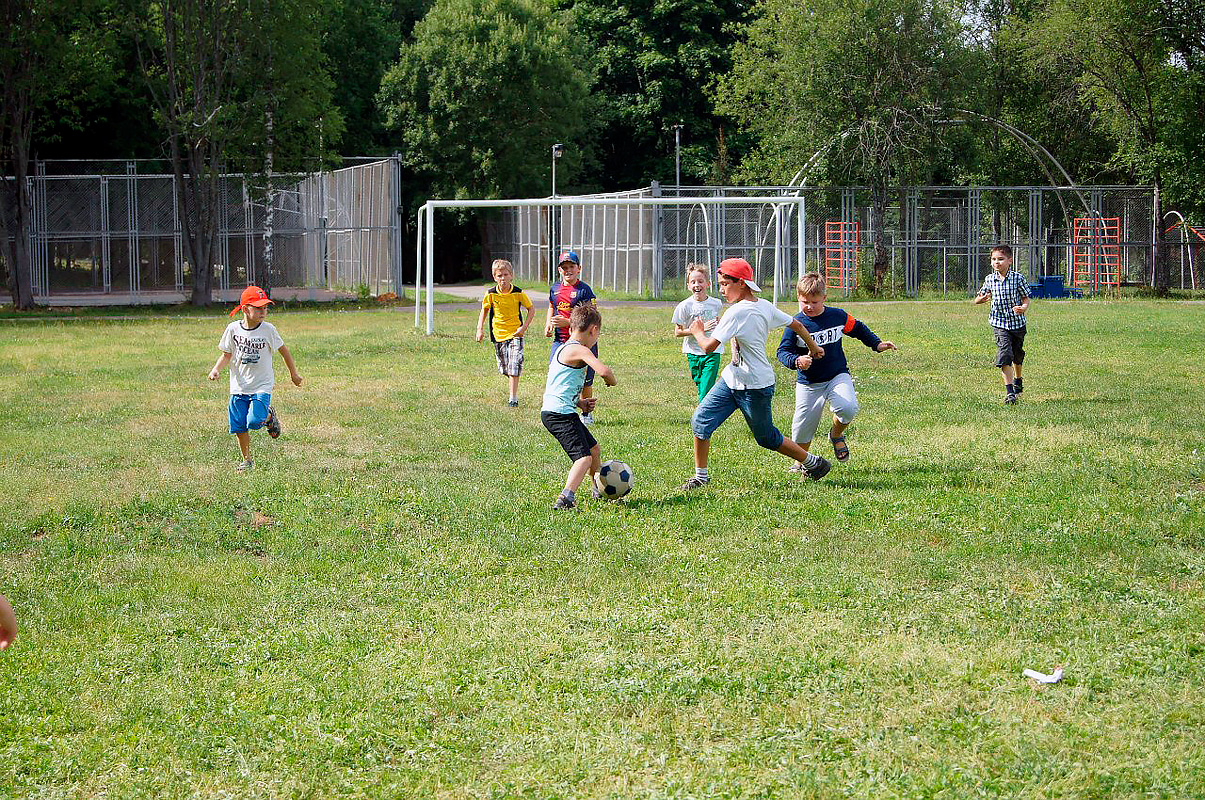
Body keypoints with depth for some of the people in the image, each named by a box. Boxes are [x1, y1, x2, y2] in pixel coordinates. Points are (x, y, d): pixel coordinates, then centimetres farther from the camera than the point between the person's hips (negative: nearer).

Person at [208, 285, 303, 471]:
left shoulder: (268, 329, -8)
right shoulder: (233, 329, -4)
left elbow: (283, 350, 5)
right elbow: (226, 354, 5)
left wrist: (294, 374, 12)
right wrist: (216, 369, -13)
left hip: (262, 386, -2)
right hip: (239, 386, 2)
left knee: (254, 422, -20)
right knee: (239, 426, 5)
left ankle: (269, 416, 14)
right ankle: (246, 460, 23)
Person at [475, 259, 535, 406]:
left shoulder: (518, 293, -9)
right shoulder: (491, 294, -5)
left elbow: (530, 309, 3)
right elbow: (484, 310, 10)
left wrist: (524, 327, -8)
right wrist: (480, 329, 2)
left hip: (515, 334, -3)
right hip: (498, 335, 3)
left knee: (514, 367, -13)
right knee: (504, 368, 11)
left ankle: (513, 398, -9)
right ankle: (513, 393, 33)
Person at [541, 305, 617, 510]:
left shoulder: (563, 349, 18)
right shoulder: (580, 350, -14)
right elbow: (604, 371, -29)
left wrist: (579, 403, 16)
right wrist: (611, 380, -6)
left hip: (552, 410, 10)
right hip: (560, 414, -10)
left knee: (592, 447, 26)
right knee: (584, 457, -19)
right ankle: (565, 499, -33)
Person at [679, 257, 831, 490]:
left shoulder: (737, 312, -24)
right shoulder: (765, 306, 2)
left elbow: (709, 347, -26)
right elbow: (796, 325, 13)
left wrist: (697, 331, -4)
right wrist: (813, 347, 31)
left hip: (755, 387, -9)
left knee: (767, 438, 9)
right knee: (701, 420, 2)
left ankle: (814, 462, 27)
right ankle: (701, 476, 11)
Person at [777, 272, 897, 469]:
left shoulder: (838, 316, -1)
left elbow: (858, 329, 18)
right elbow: (783, 351, -11)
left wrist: (877, 344, 8)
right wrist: (796, 361, -32)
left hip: (838, 377, 1)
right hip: (808, 384, 0)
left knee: (848, 408, -26)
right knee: (803, 426, 2)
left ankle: (836, 435, 7)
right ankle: (800, 461, 31)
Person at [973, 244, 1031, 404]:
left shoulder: (1018, 278, -9)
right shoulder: (990, 280, -1)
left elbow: (1026, 298, -2)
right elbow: (977, 299, 9)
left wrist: (1024, 307, -24)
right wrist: (981, 299, -15)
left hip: (1017, 322, 0)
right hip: (1000, 323, 0)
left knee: (1017, 355, 19)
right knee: (1005, 355, -16)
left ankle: (1017, 381, 47)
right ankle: (1009, 392, -18)